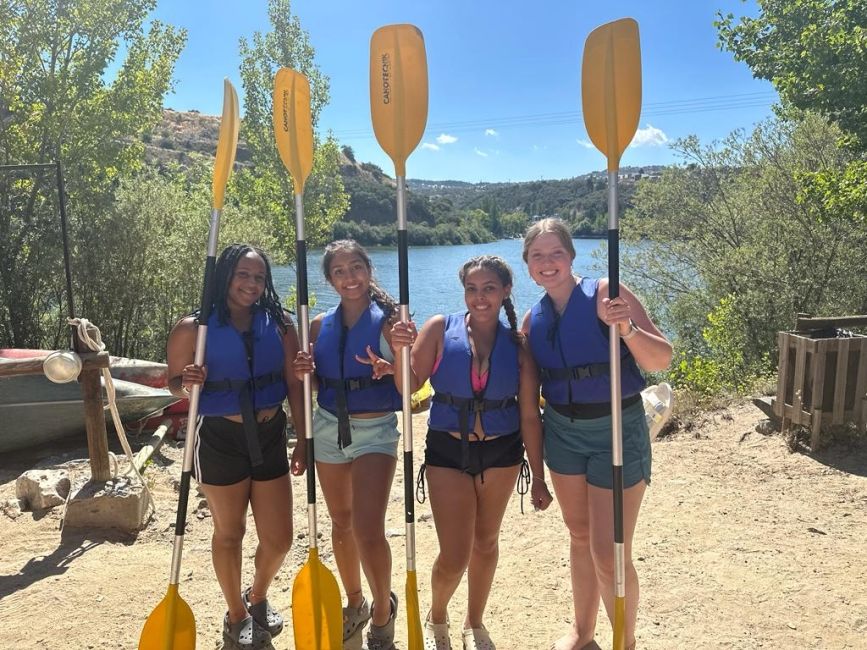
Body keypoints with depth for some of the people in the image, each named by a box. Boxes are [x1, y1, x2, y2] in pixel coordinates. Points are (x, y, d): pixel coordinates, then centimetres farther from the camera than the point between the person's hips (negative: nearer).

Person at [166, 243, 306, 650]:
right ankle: (237, 615, 37)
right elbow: (174, 384, 0)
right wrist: (187, 384, -24)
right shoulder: (194, 328, -8)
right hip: (220, 439, -3)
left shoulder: (278, 324, -1)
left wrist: (302, 440, 0)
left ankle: (258, 598, 40)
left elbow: (294, 384, 1)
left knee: (279, 538, 8)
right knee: (229, 532, 14)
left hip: (269, 437, 3)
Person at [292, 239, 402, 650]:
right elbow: (313, 387, 10)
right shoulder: (320, 326, 5)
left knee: (368, 529, -12)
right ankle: (355, 604, 37)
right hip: (329, 429, 5)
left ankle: (382, 610, 16)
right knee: (342, 523, 16)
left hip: (375, 430, -5)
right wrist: (303, 374, -11)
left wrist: (391, 370, -32)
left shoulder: (387, 321, -8)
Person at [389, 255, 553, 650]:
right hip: (447, 451, -2)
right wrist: (400, 351, -28)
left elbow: (529, 416, -1)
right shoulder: (440, 329, -7)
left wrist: (538, 478, 1)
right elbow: (409, 386, -8)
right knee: (454, 557, -2)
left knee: (486, 542, 17)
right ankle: (436, 618, 32)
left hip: (501, 453, 2)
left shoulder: (517, 345, -3)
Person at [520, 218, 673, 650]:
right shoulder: (534, 319, 2)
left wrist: (627, 328, -35)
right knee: (579, 537, 18)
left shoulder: (605, 293, -13)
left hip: (616, 430, -5)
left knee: (609, 552, -3)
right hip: (563, 432, 5)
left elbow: (662, 360, -18)